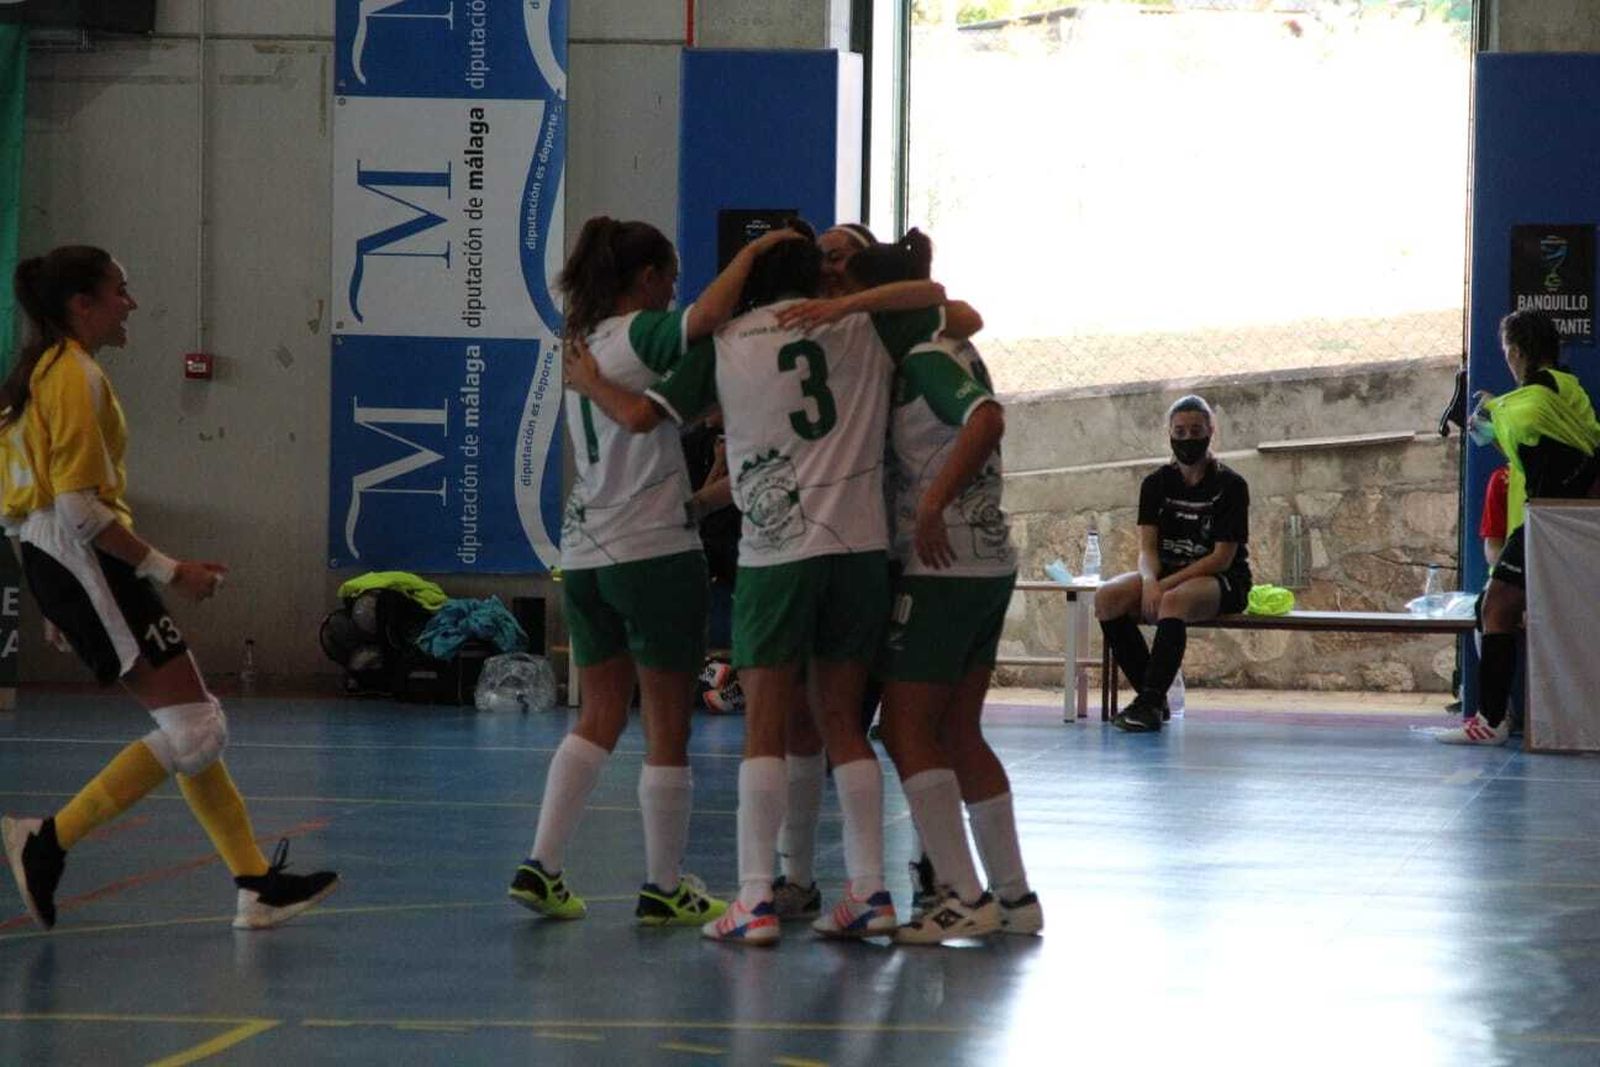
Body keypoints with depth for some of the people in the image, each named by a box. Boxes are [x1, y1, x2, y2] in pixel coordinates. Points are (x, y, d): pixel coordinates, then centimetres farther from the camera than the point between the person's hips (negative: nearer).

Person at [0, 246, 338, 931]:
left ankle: (256, 885, 10)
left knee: (193, 726, 10)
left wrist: (57, 599, 26)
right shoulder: (76, 376, -13)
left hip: (55, 564, 11)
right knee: (195, 730, -11)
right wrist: (168, 571, -16)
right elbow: (80, 508, -20)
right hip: (87, 560, -11)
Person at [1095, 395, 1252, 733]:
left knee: (1174, 601, -39)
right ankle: (1153, 697, -19)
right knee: (1107, 598, -23)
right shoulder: (1157, 483, 7)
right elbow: (1148, 547, -1)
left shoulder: (1230, 485, -7)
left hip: (1221, 582, -5)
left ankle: (1150, 703, -39)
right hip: (1167, 575, 5)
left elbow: (1223, 558, -12)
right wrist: (1150, 582, -25)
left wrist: (1167, 584, -22)